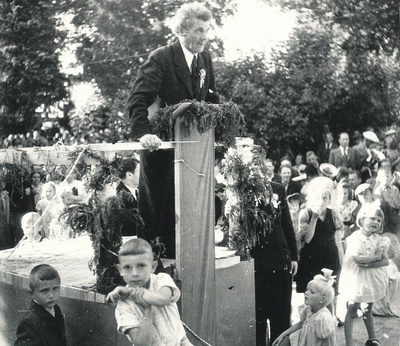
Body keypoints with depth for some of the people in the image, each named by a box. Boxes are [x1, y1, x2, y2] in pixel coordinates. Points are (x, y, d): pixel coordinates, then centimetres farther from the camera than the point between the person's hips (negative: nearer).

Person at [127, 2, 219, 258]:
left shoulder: (205, 59, 7)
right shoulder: (161, 59, -12)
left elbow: (212, 100, 15)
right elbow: (138, 100, -19)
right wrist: (144, 132, -33)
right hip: (162, 145, -5)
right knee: (155, 206, 3)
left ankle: (175, 257, 16)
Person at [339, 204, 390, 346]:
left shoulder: (379, 240, -1)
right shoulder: (354, 238, -14)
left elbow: (386, 261, -9)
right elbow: (357, 258, -26)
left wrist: (367, 264, -20)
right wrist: (375, 256, -18)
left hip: (372, 278, 4)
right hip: (356, 278, -4)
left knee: (367, 311, 18)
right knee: (352, 311, -2)